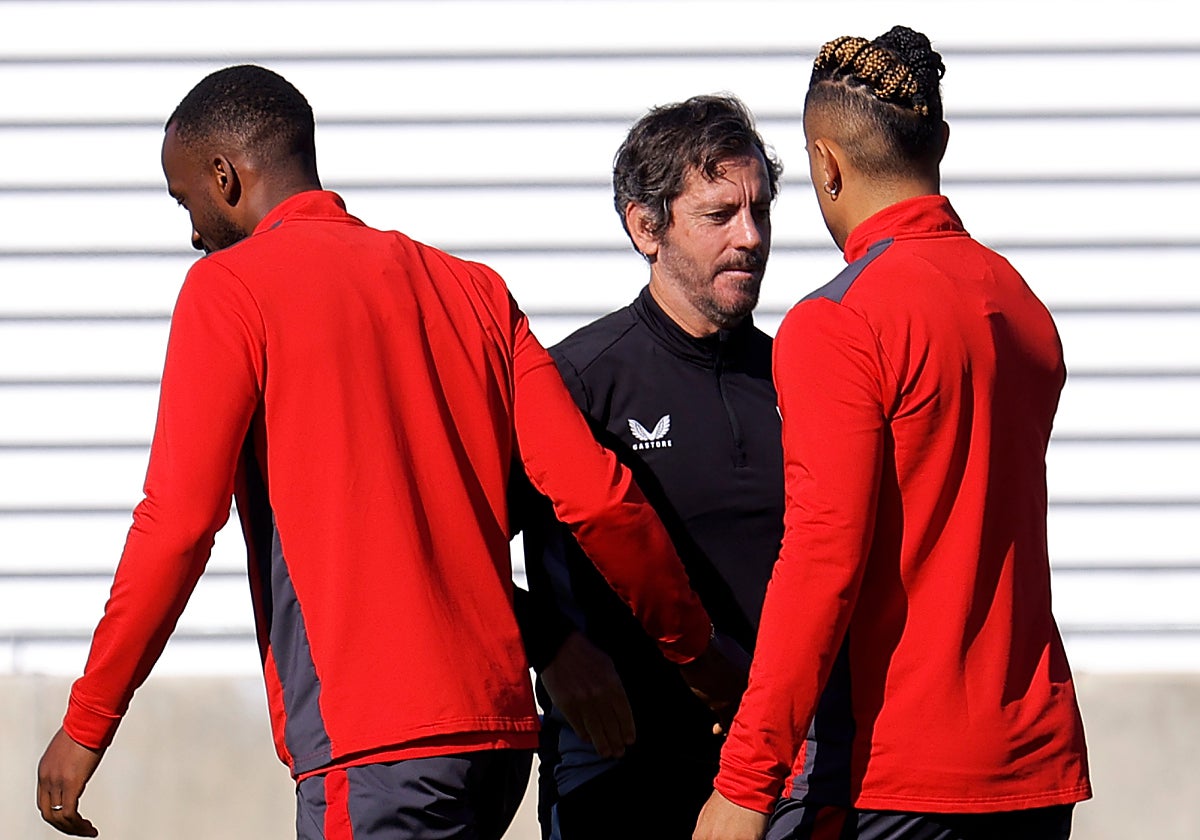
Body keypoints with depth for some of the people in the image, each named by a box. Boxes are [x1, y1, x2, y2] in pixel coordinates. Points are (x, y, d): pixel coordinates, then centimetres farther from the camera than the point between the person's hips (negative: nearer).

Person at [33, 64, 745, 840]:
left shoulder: (230, 289, -1)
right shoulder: (472, 289, 17)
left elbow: (179, 522, -9)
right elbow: (594, 494, 10)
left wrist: (87, 725, -3)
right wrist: (698, 654, 22)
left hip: (372, 743, -7)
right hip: (500, 725, 7)